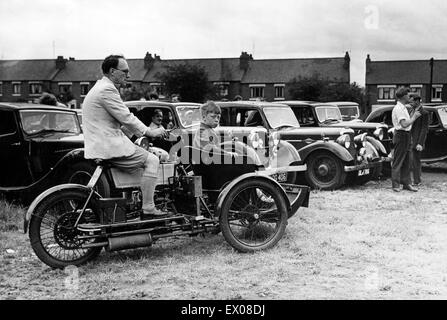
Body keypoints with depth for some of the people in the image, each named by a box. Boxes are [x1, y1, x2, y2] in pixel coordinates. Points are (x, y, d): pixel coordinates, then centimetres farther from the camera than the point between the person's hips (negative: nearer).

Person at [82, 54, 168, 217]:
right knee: (152, 160, -11)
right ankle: (148, 210, -11)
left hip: (99, 145, 11)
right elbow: (126, 118, -18)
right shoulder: (107, 90, -16)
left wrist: (145, 132, 16)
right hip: (108, 147, -11)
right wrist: (150, 132, -7)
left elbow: (121, 120, 22)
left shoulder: (101, 87, 20)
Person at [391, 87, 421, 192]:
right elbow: (404, 124, -23)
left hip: (406, 136, 10)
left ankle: (406, 183, 19)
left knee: (406, 162, 13)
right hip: (401, 135, -10)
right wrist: (414, 117, -14)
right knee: (397, 161, -4)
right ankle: (396, 185, 0)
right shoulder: (398, 109, -16)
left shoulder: (403, 108, 17)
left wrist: (414, 114, 12)